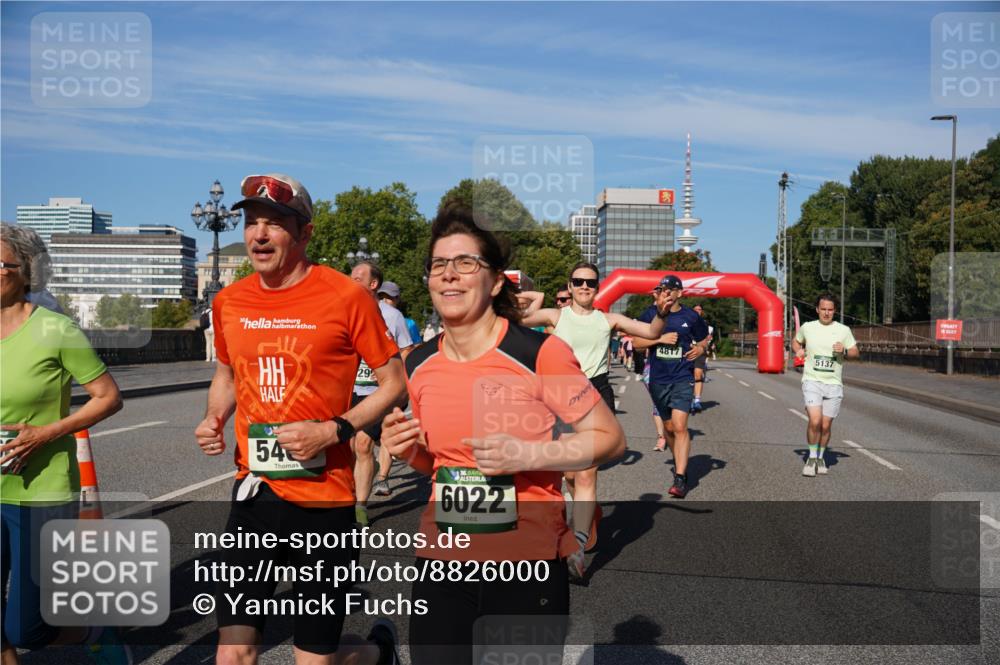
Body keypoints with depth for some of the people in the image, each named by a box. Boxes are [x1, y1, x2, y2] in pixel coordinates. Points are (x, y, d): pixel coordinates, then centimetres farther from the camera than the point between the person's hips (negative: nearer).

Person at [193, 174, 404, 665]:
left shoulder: (345, 297, -11)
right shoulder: (229, 302, 5)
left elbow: (394, 382, -5)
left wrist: (333, 430, -18)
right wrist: (211, 421, 2)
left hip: (324, 498, -4)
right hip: (254, 493, 5)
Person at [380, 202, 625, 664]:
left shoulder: (540, 353, -14)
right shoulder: (420, 366, 3)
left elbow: (610, 438, -7)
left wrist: (527, 455, -20)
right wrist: (409, 452, -4)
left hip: (528, 565, -4)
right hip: (441, 564, 4)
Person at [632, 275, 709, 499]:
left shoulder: (691, 317, 1)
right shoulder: (651, 313, 3)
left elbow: (703, 338, 18)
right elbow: (637, 342, -1)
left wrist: (700, 348, -4)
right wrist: (661, 338, -14)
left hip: (682, 379, -3)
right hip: (658, 379, 3)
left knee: (680, 426, -16)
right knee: (668, 427, 16)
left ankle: (680, 478, -17)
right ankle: (678, 461, 40)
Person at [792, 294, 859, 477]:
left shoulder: (843, 330, 3)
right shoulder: (807, 327, 4)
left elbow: (856, 352, 8)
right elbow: (795, 341, 22)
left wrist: (844, 351, -13)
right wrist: (798, 350, 1)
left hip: (834, 384, 1)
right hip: (812, 381, -1)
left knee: (826, 425, 5)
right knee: (815, 420, -18)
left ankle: (820, 458, 28)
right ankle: (812, 458, 1)